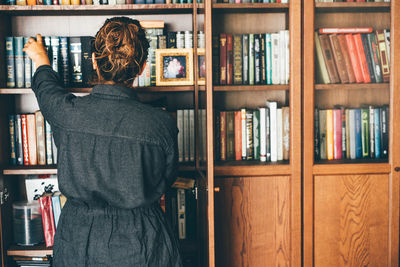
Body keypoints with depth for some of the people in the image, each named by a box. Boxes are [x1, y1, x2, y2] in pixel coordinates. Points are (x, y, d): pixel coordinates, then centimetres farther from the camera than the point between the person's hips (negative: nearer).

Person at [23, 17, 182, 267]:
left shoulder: (66, 112, -16)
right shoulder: (162, 124, -20)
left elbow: (47, 88, 10)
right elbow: (167, 178, -1)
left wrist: (41, 59, 32)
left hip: (77, 245, 2)